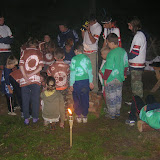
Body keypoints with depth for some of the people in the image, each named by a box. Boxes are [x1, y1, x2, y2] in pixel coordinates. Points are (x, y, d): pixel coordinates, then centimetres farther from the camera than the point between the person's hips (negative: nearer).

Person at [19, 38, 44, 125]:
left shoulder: (24, 52, 4)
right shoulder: (39, 53, 6)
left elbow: (21, 65, -5)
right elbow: (40, 67, -4)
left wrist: (26, 77, -9)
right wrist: (31, 74, -7)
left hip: (24, 80, 0)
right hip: (36, 79, 0)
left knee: (25, 100, 8)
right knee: (35, 99, 9)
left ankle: (26, 118, 13)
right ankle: (35, 118, 16)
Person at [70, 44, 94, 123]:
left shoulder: (74, 59, -10)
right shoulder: (87, 58, 2)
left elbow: (72, 72, -10)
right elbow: (90, 71, 6)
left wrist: (71, 84, -4)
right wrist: (91, 82, 15)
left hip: (77, 82, -4)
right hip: (86, 81, 4)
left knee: (77, 100, 11)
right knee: (85, 99, 12)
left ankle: (79, 116, 18)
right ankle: (85, 116, 20)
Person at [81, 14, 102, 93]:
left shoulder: (98, 27, -5)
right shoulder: (88, 25, 12)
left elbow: (93, 41, -11)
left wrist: (88, 31, -19)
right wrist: (83, 30, 1)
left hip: (92, 51, -5)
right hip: (84, 50, 5)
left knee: (93, 70, -5)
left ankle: (95, 88, 4)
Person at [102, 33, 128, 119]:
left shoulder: (111, 53, -22)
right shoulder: (123, 51, 1)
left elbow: (109, 68, -21)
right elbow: (126, 65, 9)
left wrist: (105, 79, -12)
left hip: (111, 80, -7)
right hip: (120, 78, 7)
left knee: (111, 97, 6)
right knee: (118, 95, 18)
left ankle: (111, 114, 17)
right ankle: (118, 111, 30)